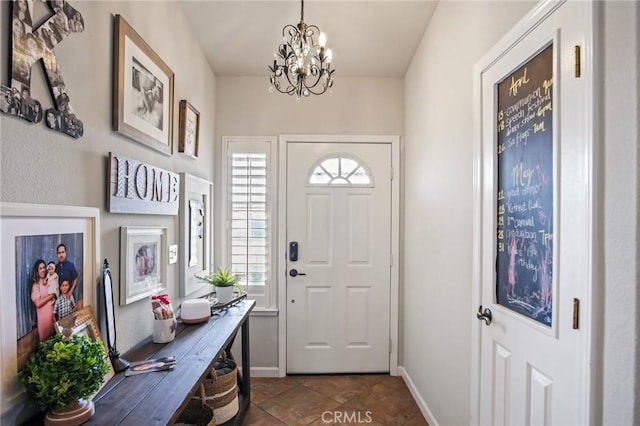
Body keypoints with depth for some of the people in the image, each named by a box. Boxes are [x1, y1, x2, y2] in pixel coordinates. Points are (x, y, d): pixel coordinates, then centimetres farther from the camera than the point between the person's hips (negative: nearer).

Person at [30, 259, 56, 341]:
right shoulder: (35, 285, -11)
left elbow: (55, 294, 15)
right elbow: (38, 303, -18)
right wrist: (51, 296, -13)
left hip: (52, 313, 5)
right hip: (43, 314, -5)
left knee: (53, 336, 15)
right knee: (44, 338, 7)